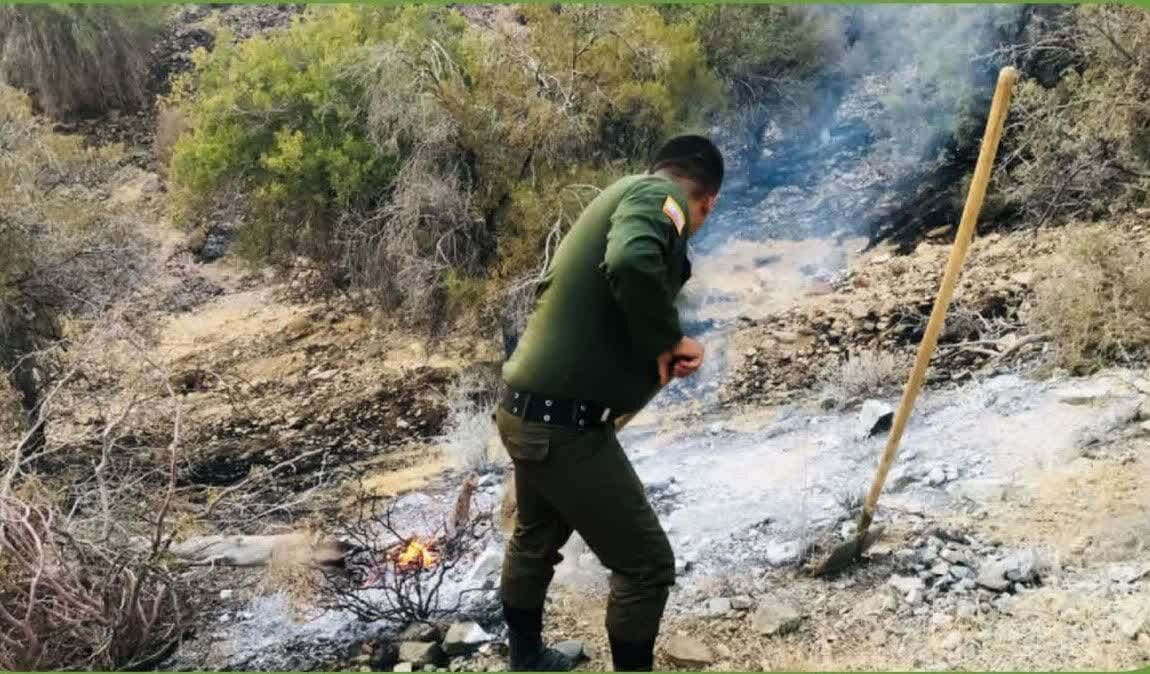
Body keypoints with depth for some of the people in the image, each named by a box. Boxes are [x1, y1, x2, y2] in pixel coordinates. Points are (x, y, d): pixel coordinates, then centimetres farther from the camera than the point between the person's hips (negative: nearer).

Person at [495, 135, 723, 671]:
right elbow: (632, 263, -35)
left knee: (535, 541, 28)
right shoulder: (659, 194, -13)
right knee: (646, 564, 3)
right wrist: (667, 339, -19)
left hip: (527, 408, 10)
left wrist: (660, 346, 1)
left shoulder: (623, 194, 15)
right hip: (564, 425, -10)